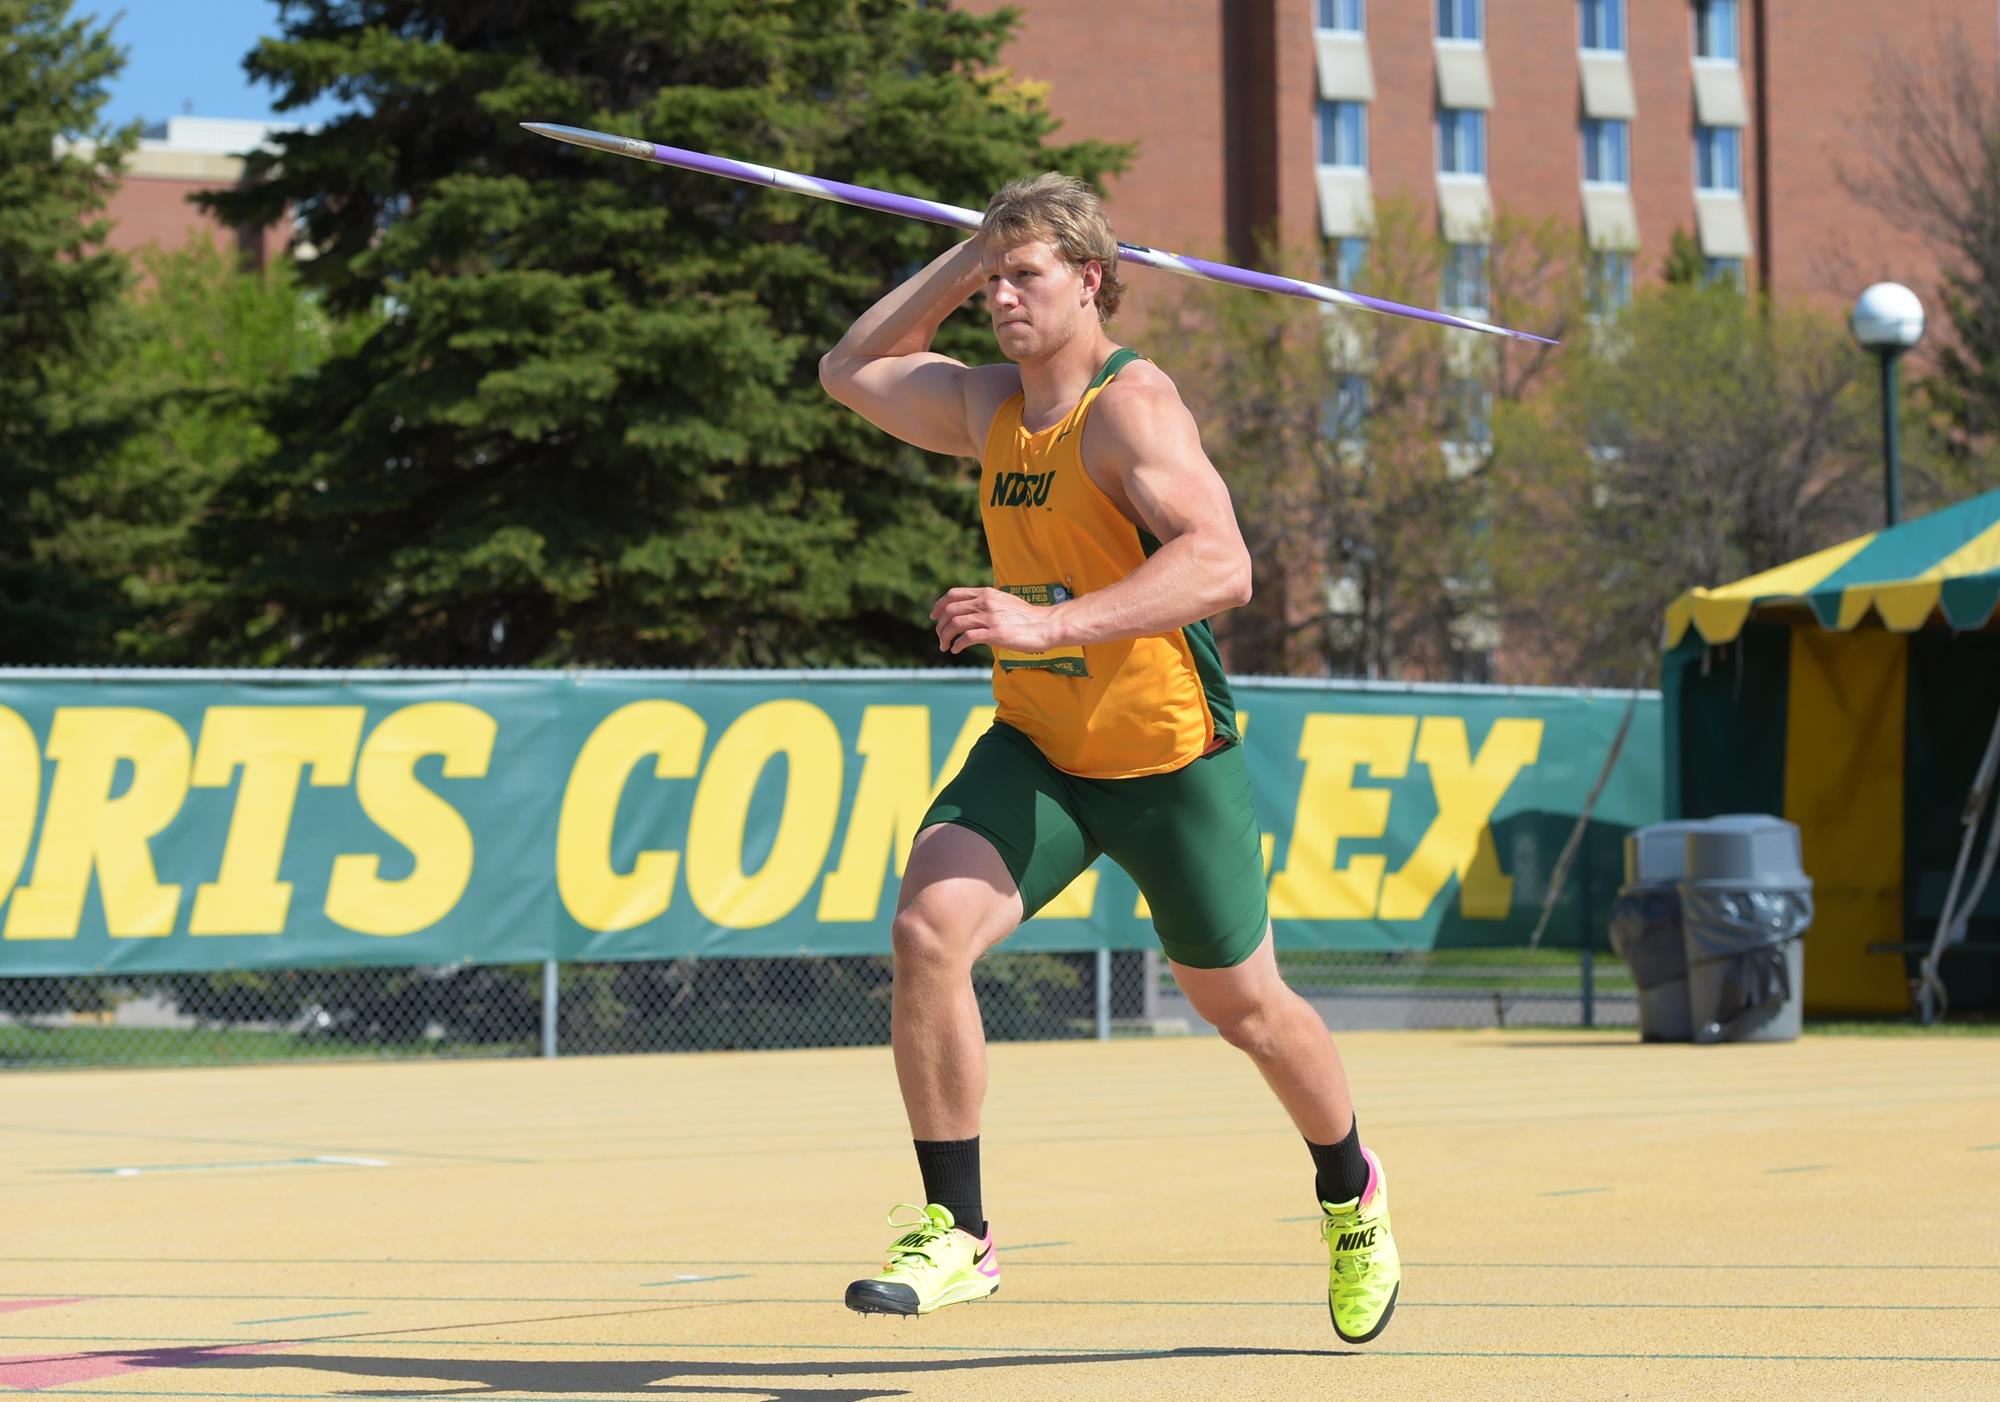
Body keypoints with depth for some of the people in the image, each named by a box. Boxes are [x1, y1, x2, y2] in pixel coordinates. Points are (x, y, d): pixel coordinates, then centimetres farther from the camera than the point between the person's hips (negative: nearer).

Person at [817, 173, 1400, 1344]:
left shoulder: (1133, 404, -20)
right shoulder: (990, 406, 4)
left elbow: (1221, 565, -33)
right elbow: (850, 371, 19)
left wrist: (1051, 622, -42)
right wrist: (964, 259, 7)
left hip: (1171, 762, -5)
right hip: (1036, 750, 5)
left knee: (1243, 1004, 12)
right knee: (928, 928, -19)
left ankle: (1353, 1195, 42)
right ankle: (958, 1234, -11)